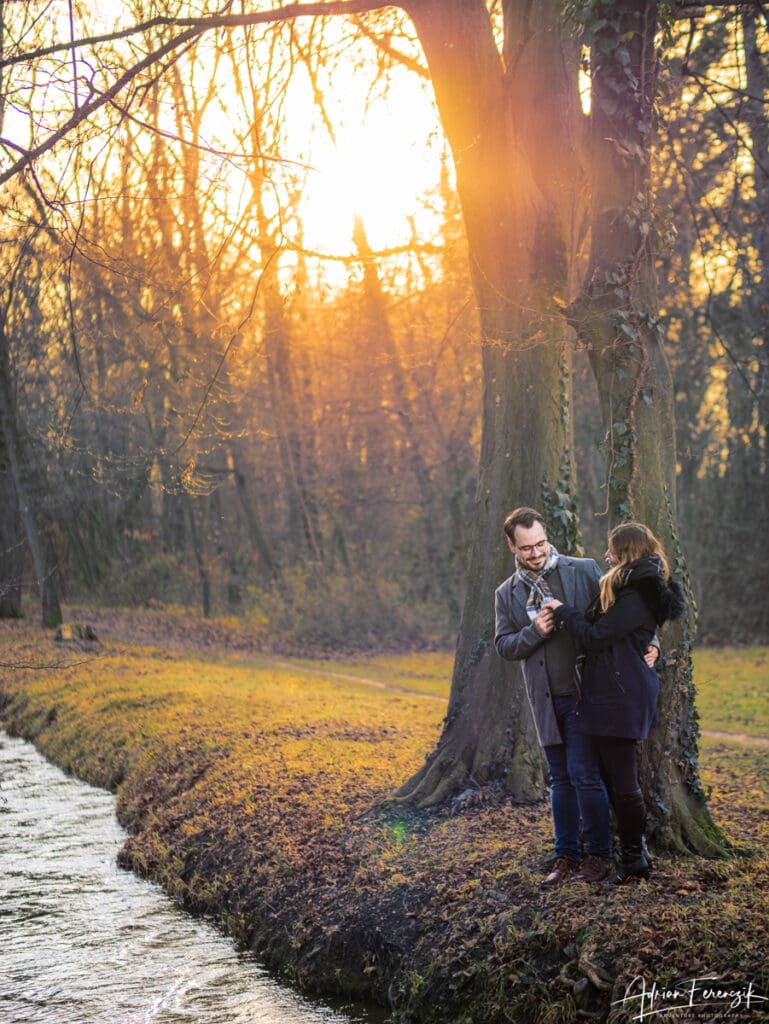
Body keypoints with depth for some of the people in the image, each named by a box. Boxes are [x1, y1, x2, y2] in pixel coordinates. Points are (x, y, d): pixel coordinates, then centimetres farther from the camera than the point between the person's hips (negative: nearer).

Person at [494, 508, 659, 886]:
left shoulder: (584, 570, -1)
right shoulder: (507, 594, 8)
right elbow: (503, 646, 4)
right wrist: (534, 631, -14)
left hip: (584, 694, -4)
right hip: (546, 700, 4)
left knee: (584, 774, -7)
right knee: (560, 780, 10)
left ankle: (599, 855, 5)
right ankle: (566, 857, 18)